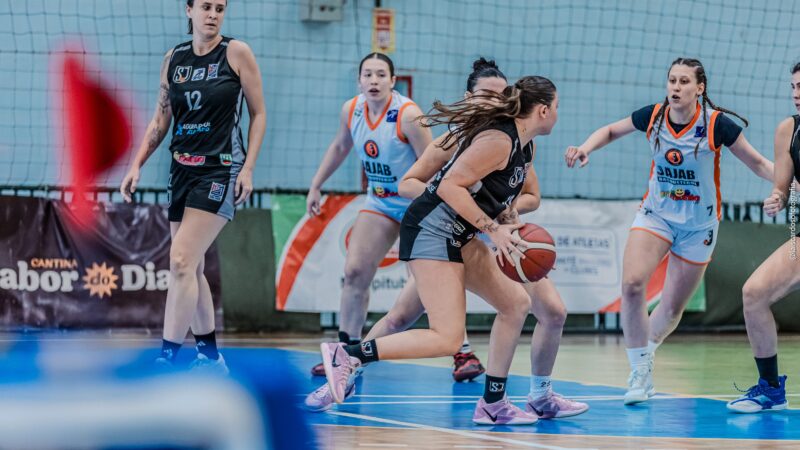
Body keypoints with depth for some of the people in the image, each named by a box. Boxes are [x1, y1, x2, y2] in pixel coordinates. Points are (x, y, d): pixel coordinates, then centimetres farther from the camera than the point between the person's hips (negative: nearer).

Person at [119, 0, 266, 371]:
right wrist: (136, 166, 6)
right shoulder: (174, 59, 9)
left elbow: (258, 114, -1)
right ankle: (209, 355, 21)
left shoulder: (236, 53, -4)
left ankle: (168, 358, -16)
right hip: (182, 169, 6)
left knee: (181, 261, -16)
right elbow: (161, 119, 15)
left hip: (221, 170, -6)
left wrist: (248, 168, -8)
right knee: (190, 269, 9)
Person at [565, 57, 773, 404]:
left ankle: (645, 354, 41)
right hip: (656, 215, 1)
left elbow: (758, 163, -8)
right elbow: (611, 131, 9)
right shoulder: (652, 116, -9)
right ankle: (640, 372, -8)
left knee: (672, 309, 8)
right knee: (632, 284, -23)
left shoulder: (716, 124, -18)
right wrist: (586, 148, -10)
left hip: (698, 226, -1)